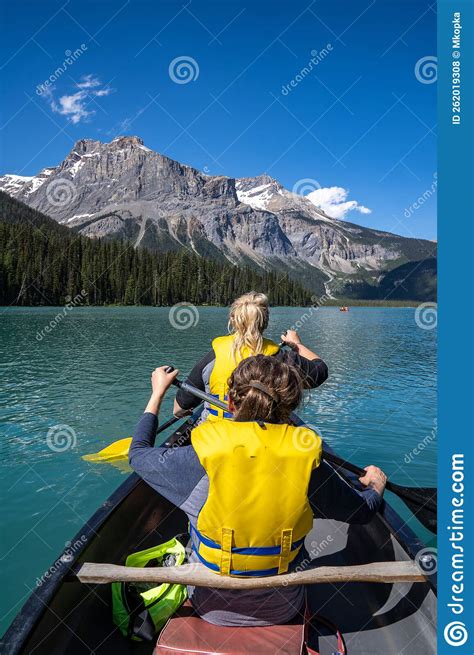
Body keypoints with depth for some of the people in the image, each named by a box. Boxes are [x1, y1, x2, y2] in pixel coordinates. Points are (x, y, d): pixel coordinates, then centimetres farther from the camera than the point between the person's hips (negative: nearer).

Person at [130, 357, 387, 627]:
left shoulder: (200, 460, -26)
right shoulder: (309, 465, -21)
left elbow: (138, 453, -5)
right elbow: (363, 511, -3)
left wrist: (158, 393, 8)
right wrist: (376, 485, 21)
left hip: (212, 609, 0)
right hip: (283, 611, 1)